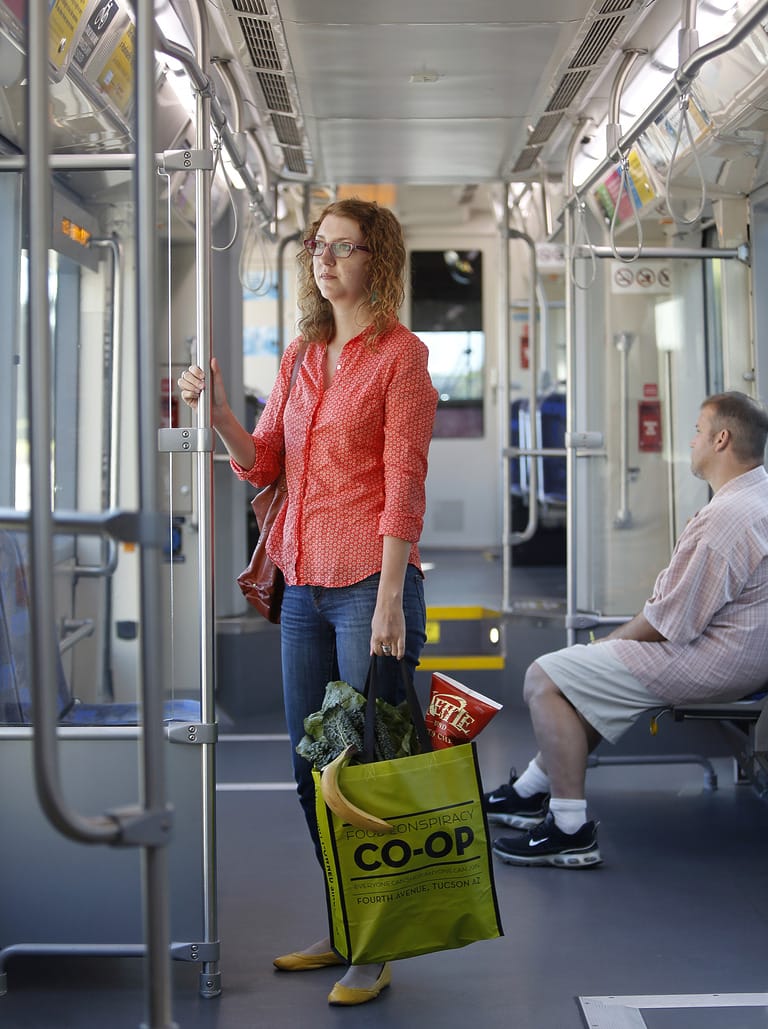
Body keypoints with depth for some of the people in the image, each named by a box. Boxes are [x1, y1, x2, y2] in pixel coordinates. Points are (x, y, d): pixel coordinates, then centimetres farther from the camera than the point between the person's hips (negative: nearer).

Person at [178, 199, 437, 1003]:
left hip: (370, 583, -7)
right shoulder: (300, 356, 16)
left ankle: (374, 951, 10)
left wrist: (390, 598, -17)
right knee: (310, 767, 12)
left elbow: (404, 481, -11)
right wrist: (217, 411, -3)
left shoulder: (400, 354, -4)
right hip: (305, 584, 7)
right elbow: (261, 465, 15)